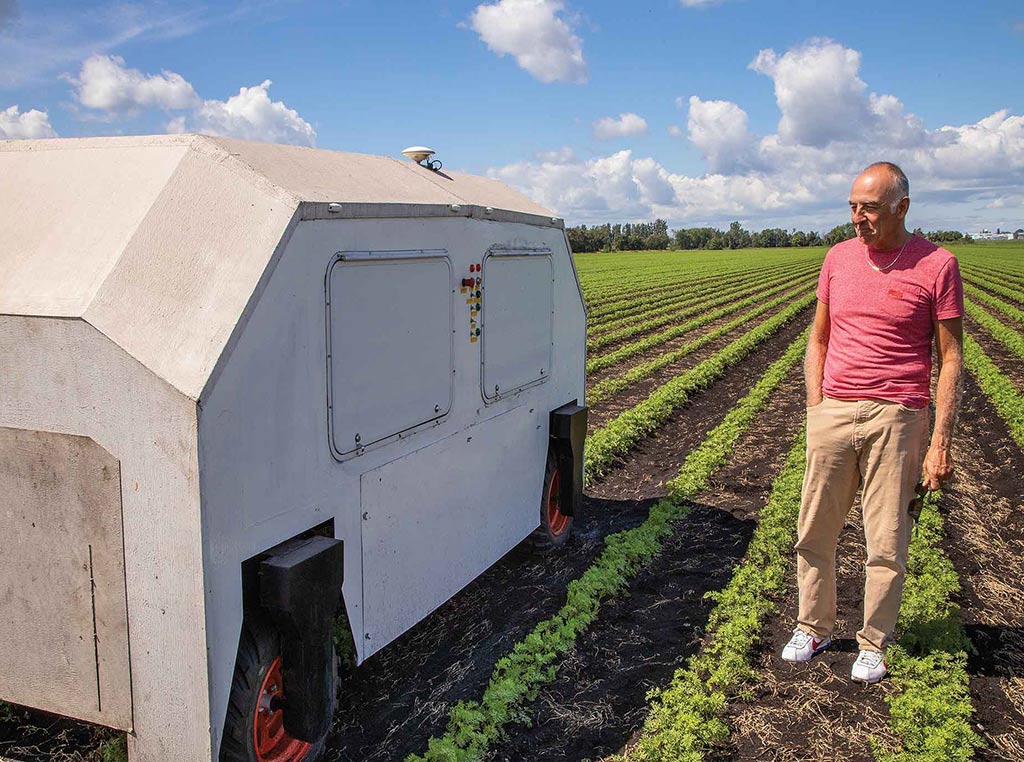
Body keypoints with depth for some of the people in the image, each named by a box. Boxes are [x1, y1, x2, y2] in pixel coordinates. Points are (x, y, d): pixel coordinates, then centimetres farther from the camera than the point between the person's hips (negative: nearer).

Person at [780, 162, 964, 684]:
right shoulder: (838, 258, 7)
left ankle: (874, 644, 23)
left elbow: (951, 360, -4)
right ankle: (812, 627, 27)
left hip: (897, 418, -3)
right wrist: (816, 410, 4)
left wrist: (940, 440, -9)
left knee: (887, 542, 5)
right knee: (814, 531, 10)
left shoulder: (937, 265, -5)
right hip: (834, 412, 4)